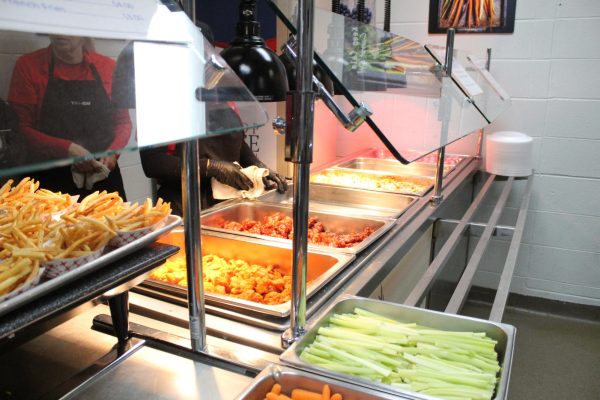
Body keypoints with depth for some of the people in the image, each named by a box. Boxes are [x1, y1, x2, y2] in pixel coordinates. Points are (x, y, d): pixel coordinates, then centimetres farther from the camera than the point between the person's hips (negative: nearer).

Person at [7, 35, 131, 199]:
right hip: (49, 180, -1)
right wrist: (67, 149, -18)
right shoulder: (28, 65, 0)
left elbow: (123, 121, 10)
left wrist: (113, 152, -10)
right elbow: (20, 128, -3)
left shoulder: (108, 66, 5)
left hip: (104, 178, 2)